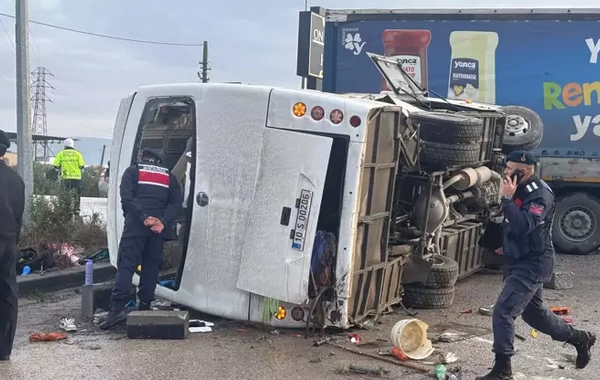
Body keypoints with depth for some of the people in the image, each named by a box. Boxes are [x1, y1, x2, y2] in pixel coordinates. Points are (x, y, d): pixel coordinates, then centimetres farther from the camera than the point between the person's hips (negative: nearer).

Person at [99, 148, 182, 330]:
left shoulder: (132, 171, 11)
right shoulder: (169, 176, 19)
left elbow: (126, 197, -6)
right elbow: (176, 204, 5)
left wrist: (143, 217, -13)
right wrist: (163, 222, -7)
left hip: (135, 226, -3)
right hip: (159, 226, 3)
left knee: (126, 265, -6)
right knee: (151, 268, 9)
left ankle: (117, 309, -17)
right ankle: (144, 308, 8)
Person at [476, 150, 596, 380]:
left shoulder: (540, 194, -20)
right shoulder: (522, 190, 9)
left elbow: (523, 226, -33)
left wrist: (507, 199, -31)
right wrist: (510, 247, 24)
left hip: (532, 265, -10)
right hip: (521, 262, 10)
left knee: (503, 312, -15)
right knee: (533, 312, 23)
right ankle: (579, 339, 41)